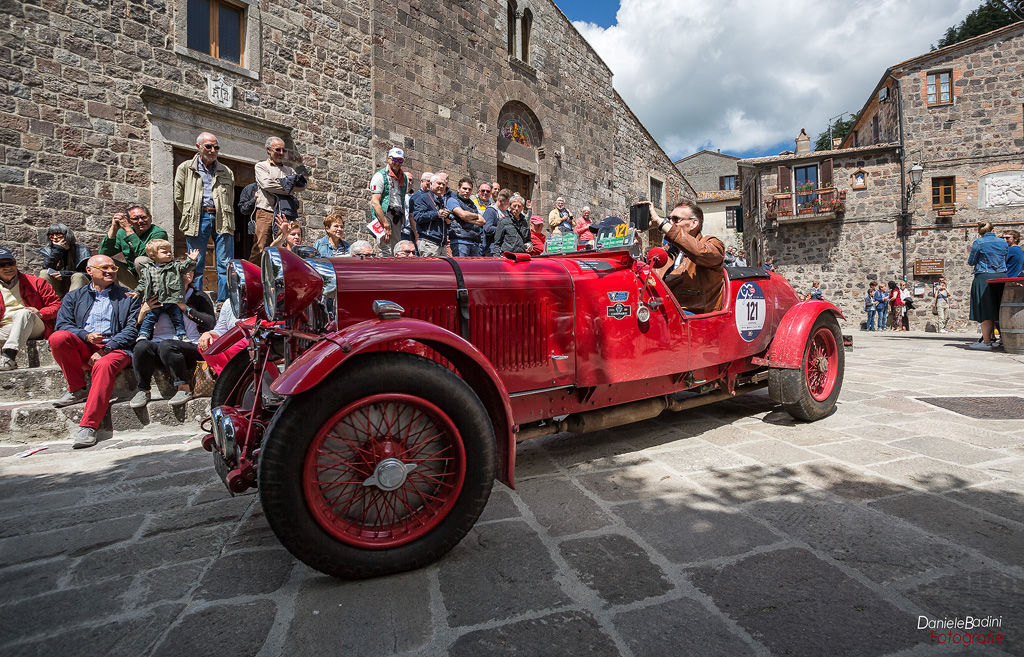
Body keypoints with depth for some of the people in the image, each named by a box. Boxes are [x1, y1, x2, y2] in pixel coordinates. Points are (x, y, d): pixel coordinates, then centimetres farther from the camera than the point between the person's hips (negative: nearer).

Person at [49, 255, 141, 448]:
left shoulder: (128, 297, 14)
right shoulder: (74, 297, 22)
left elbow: (132, 330, 2)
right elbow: (62, 325, 9)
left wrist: (105, 349, -11)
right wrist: (86, 335, -13)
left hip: (115, 348, -3)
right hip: (83, 349, 3)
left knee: (104, 365, -36)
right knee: (57, 337, -28)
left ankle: (87, 427, -39)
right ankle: (77, 389, -10)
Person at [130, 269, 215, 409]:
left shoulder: (198, 297, 11)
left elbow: (211, 324, -6)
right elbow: (139, 329, 17)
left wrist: (185, 308, -8)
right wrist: (143, 311, -3)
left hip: (190, 347, -3)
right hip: (158, 344, 4)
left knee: (166, 345, -36)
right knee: (142, 345, -30)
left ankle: (184, 389, -22)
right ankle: (142, 391, -13)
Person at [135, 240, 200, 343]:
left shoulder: (175, 266, 3)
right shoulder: (147, 270, 7)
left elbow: (184, 267, -10)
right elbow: (142, 283, 14)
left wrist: (191, 260, -26)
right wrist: (137, 293, 7)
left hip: (172, 300, -1)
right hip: (155, 302, 1)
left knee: (177, 317, 6)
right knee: (150, 317, 2)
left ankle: (182, 335, 15)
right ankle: (143, 334, 11)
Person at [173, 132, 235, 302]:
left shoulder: (227, 172, 17)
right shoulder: (185, 168, 11)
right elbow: (178, 197, 10)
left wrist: (227, 219, 8)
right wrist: (190, 218, 6)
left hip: (222, 219, 1)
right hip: (198, 219, -1)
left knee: (226, 264, -3)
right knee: (196, 265, 0)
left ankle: (223, 302, 2)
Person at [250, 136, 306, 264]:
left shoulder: (289, 170, 24)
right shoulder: (261, 166, 13)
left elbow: (302, 185, 7)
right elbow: (267, 184, -5)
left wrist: (283, 183, -4)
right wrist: (289, 188, 0)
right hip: (266, 212, -3)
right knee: (259, 248, -9)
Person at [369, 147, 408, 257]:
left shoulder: (404, 178, 17)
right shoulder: (380, 176, -3)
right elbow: (375, 203, -11)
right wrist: (386, 224, -19)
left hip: (397, 215, 6)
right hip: (384, 214, -6)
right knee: (386, 251, -15)